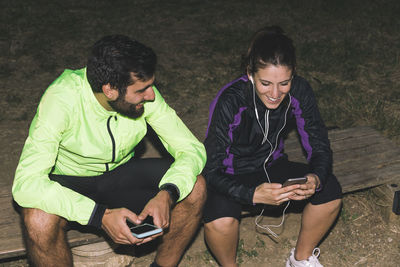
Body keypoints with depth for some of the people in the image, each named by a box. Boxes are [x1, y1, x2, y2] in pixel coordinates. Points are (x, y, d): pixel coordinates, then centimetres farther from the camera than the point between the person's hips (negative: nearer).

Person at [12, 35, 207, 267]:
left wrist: (167, 194, -35)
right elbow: (26, 183, -37)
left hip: (120, 173, 4)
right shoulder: (61, 100, -31)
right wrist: (102, 215, -43)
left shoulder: (145, 95, -20)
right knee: (39, 221, -36)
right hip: (68, 182, -3)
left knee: (194, 188, -18)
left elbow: (192, 148, -15)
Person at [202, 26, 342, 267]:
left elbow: (320, 147, -11)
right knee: (219, 222, -33)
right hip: (232, 175, -4)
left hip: (272, 166, 4)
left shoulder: (299, 91, -19)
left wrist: (316, 179, -34)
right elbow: (210, 170, -28)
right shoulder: (229, 102, -30)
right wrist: (253, 194, -45)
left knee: (330, 192, -19)